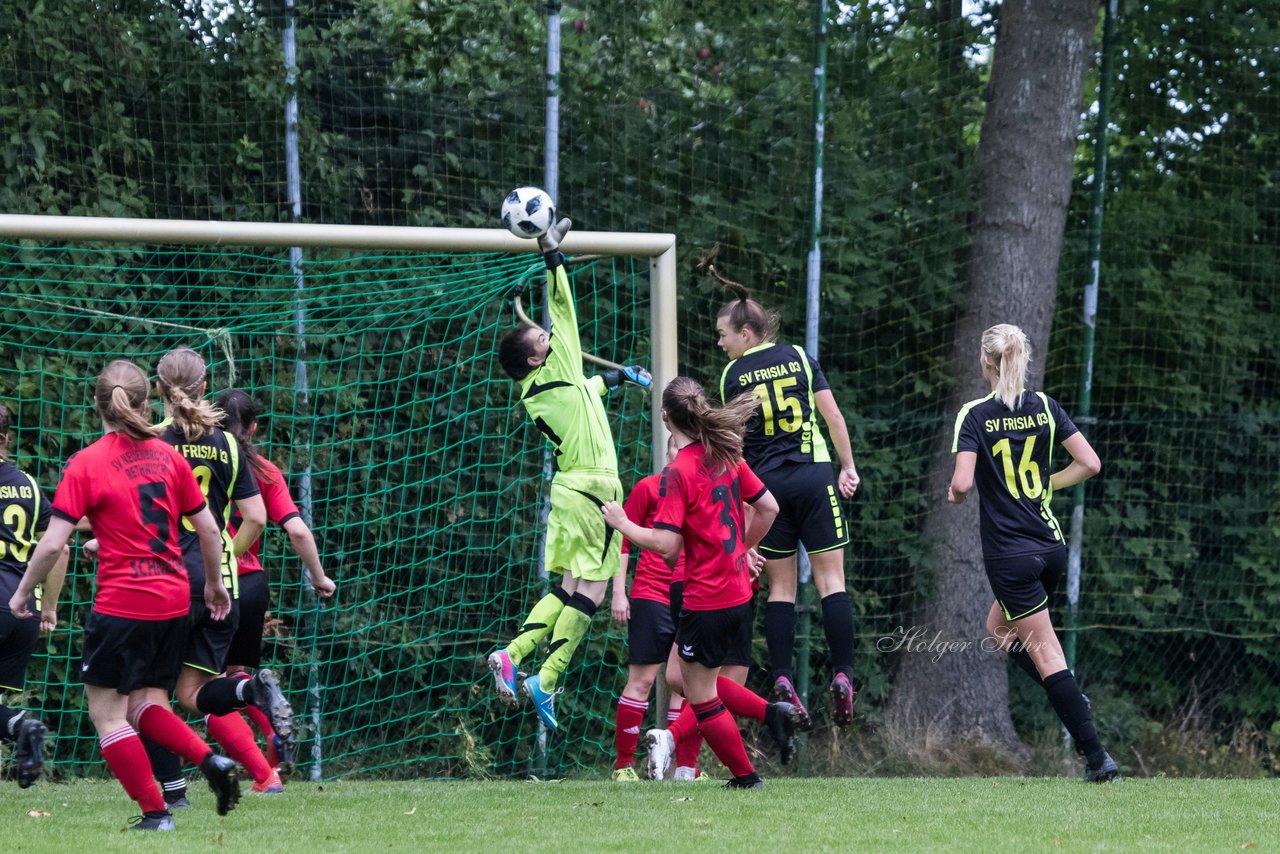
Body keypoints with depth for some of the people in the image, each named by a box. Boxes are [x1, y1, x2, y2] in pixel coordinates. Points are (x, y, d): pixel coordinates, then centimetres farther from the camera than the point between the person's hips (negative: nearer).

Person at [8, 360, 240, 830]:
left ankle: (155, 813, -1)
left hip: (121, 605, -6)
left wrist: (23, 593, 4)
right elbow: (209, 529, 9)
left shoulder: (86, 465, -8)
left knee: (106, 713, 5)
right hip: (174, 601, 6)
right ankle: (211, 760, -7)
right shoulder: (169, 457, 6)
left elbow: (53, 545, -11)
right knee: (145, 705, 16)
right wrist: (214, 584, 25)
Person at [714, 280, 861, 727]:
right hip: (814, 475, 0)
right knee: (830, 578, -1)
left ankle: (781, 680, -4)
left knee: (780, 586, 6)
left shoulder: (732, 375, 2)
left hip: (765, 484, 0)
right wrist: (848, 467, 7)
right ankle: (843, 676, -11)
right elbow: (832, 414, 1)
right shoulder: (799, 358, 5)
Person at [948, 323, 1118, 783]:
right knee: (1000, 628, 26)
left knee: (1044, 652, -2)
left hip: (1009, 552, -5)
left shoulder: (974, 416, -11)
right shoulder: (1044, 407, 1)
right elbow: (1090, 464, -1)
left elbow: (962, 483, -21)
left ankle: (1096, 755, -6)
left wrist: (953, 494, 2)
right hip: (1051, 543, 5)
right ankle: (1071, 702, 11)